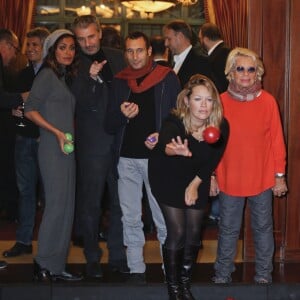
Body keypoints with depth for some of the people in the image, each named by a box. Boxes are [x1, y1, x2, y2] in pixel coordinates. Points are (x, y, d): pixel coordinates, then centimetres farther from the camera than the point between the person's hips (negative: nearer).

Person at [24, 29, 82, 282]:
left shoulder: (66, 77, 18)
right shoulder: (47, 75, -5)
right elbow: (30, 110, -12)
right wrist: (57, 133, -16)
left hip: (67, 148, 8)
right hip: (52, 148, -8)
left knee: (66, 206, 7)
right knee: (57, 204, -10)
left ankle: (56, 267, 12)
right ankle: (45, 264, -1)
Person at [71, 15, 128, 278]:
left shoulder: (116, 57, 7)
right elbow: (78, 103, -13)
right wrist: (89, 77, -26)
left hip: (120, 140, 3)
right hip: (92, 143, -3)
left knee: (120, 201, 10)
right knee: (90, 203, 5)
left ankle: (118, 254, 23)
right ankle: (92, 258, 19)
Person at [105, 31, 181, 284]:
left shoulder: (168, 79, 2)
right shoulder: (119, 81, 11)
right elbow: (109, 126, 10)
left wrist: (163, 136, -15)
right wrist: (123, 115, -11)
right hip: (127, 158, 4)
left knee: (164, 219, -4)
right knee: (131, 218, 7)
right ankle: (136, 270, 16)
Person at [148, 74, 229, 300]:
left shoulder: (221, 126, -22)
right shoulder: (174, 123, -33)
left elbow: (213, 160, -6)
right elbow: (165, 144, -56)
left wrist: (195, 184, -8)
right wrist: (175, 150, -78)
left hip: (197, 180, 4)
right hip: (168, 178, -4)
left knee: (194, 231, 6)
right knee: (177, 232, -8)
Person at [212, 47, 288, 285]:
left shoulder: (268, 101, -7)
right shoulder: (222, 102, -5)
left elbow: (277, 140, -2)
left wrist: (280, 175, -1)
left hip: (262, 178, 0)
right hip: (229, 178, 0)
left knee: (263, 227, 13)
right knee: (228, 229, 12)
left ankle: (263, 274, 27)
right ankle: (223, 274, 26)